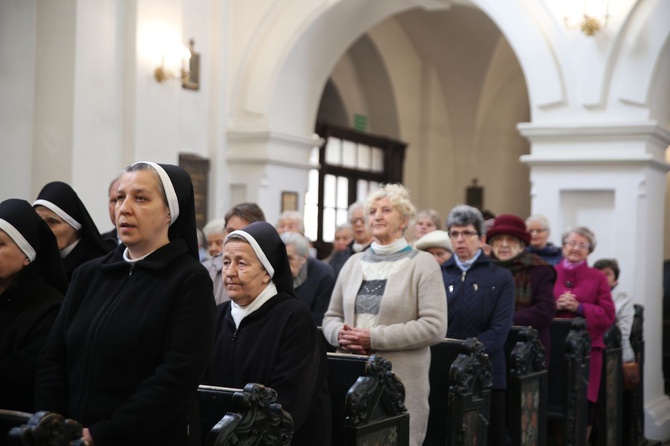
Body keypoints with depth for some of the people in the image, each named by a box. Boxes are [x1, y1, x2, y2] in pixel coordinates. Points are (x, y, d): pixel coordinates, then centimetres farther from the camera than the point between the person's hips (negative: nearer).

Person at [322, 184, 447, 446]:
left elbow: (434, 326, -12)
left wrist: (375, 337, -16)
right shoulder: (354, 263, 14)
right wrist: (340, 334, -8)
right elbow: (331, 316, 17)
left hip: (401, 382, -4)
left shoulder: (422, 264, -2)